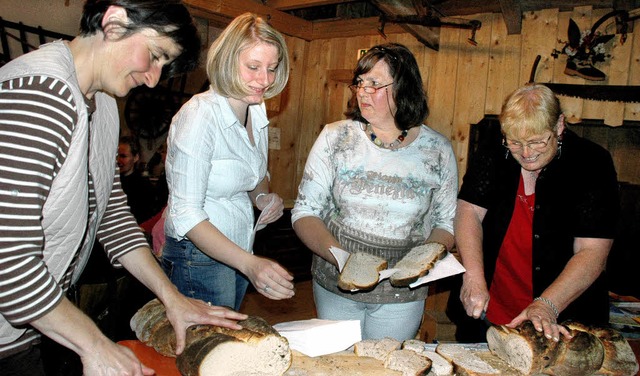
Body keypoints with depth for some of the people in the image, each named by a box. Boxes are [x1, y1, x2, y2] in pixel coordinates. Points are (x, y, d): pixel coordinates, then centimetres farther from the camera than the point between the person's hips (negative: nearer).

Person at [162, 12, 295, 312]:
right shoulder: (200, 113, -22)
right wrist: (249, 264, -35)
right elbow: (185, 213, -26)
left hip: (239, 254, 8)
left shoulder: (257, 113, 2)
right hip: (199, 259, -7)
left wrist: (264, 197, -5)